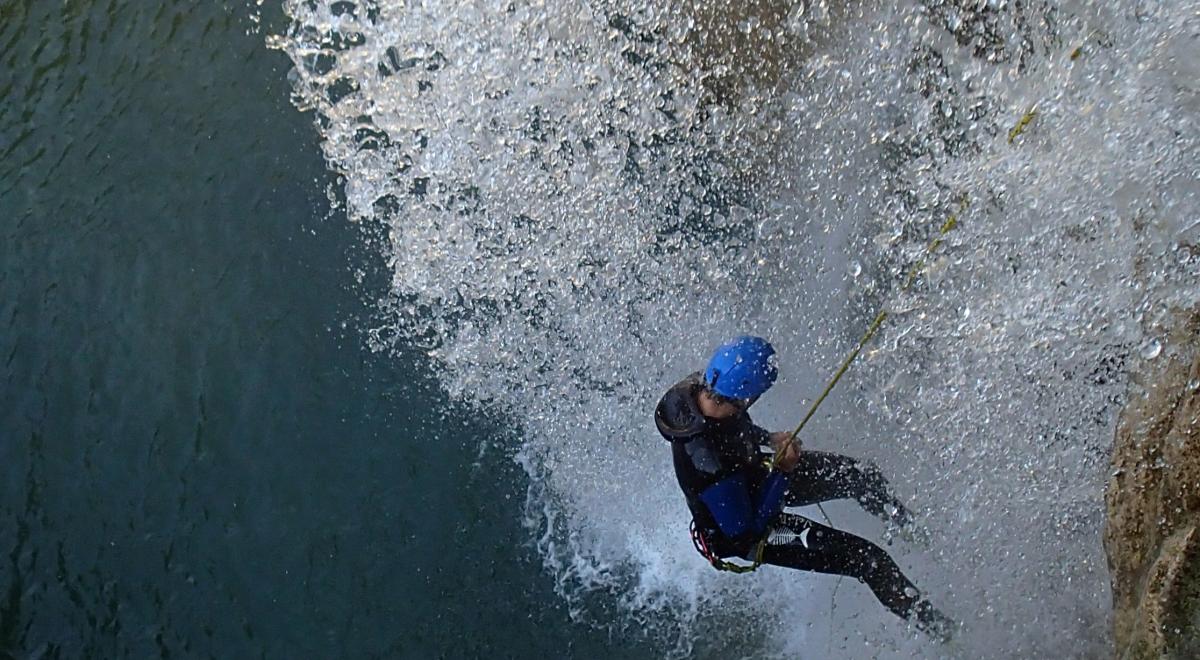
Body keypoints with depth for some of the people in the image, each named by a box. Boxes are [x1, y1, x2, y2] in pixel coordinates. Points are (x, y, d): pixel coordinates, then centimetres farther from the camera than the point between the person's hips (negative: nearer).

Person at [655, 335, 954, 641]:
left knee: (863, 475, 14)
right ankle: (928, 619, 26)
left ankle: (909, 525, 48)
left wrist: (768, 437, -6)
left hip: (752, 473, 7)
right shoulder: (707, 459, -46)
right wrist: (783, 472, -28)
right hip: (740, 529, -7)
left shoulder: (698, 386, -24)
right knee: (867, 558, -3)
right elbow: (743, 528, -30)